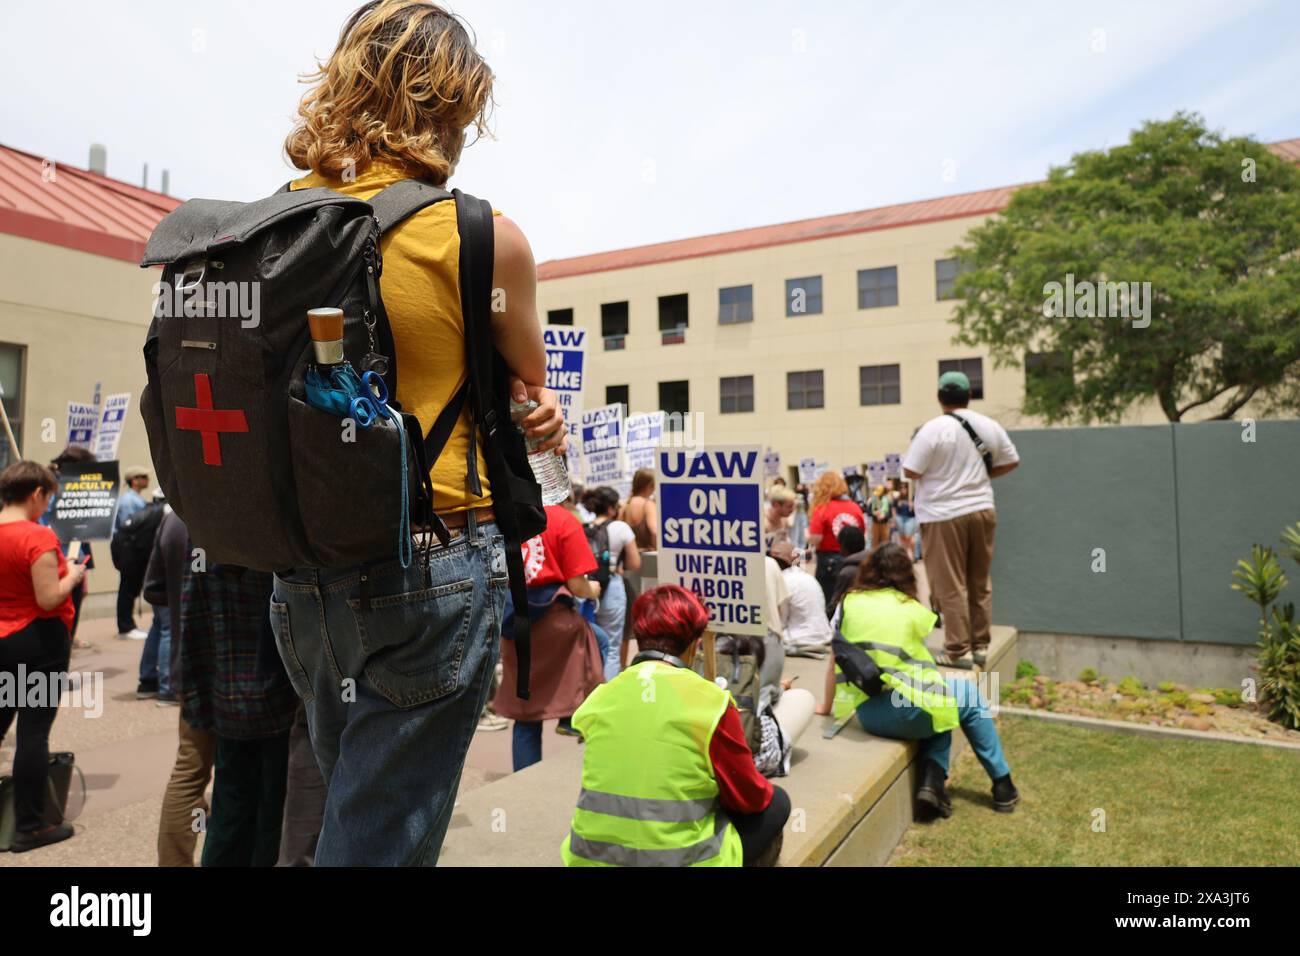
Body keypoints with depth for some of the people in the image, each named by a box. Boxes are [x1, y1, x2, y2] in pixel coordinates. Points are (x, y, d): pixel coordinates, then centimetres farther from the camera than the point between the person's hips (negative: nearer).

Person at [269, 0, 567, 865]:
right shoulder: (483, 237, -11)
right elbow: (532, 406, 2)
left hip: (304, 575, 6)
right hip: (435, 567, -5)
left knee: (340, 810, 26)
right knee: (382, 839, 9)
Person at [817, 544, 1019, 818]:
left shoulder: (848, 603, 9)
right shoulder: (914, 610, 5)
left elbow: (834, 661, 15)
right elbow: (921, 663, 12)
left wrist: (826, 706, 28)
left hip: (866, 715, 4)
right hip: (906, 711, -3)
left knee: (941, 707, 31)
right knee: (969, 694, 26)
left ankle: (932, 782, 12)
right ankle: (1002, 785, 30)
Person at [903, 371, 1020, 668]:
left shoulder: (933, 429, -14)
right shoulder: (990, 426, 4)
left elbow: (910, 472, -14)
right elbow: (1011, 461, 14)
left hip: (944, 515, -6)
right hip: (982, 509, 6)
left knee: (951, 586, 2)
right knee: (980, 583, 16)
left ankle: (958, 650, 6)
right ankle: (980, 646, 23)